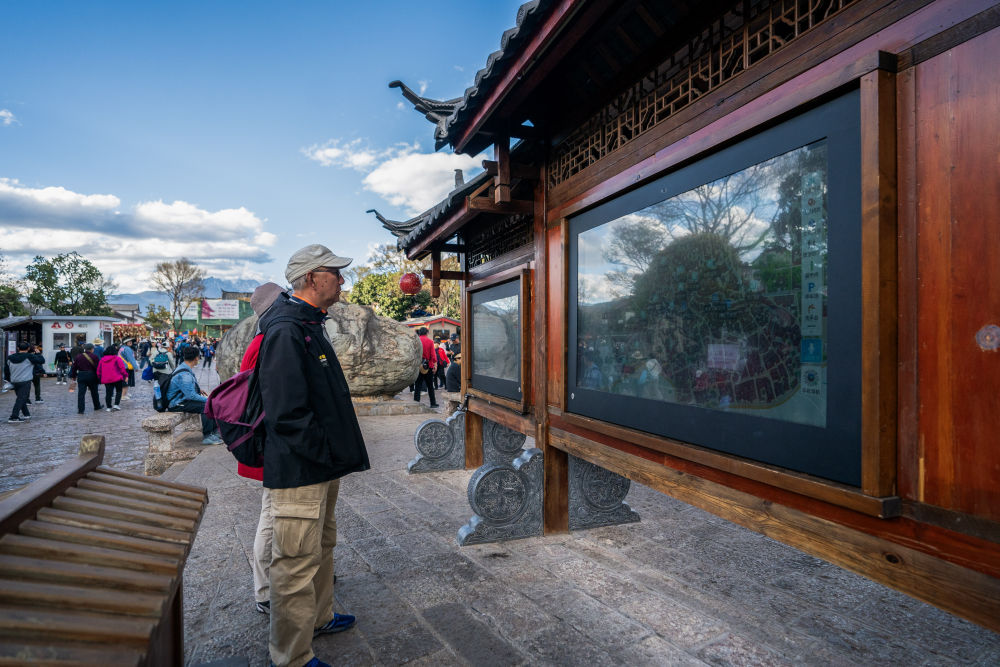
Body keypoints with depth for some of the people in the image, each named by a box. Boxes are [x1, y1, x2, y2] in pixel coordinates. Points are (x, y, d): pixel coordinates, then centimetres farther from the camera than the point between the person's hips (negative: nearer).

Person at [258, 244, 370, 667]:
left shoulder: (311, 324, 12)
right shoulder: (286, 331, -21)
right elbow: (288, 415, -27)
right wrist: (329, 454, -18)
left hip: (322, 465, 11)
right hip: (299, 471, -11)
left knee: (322, 547, 25)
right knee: (297, 561, 4)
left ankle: (319, 618, 46)